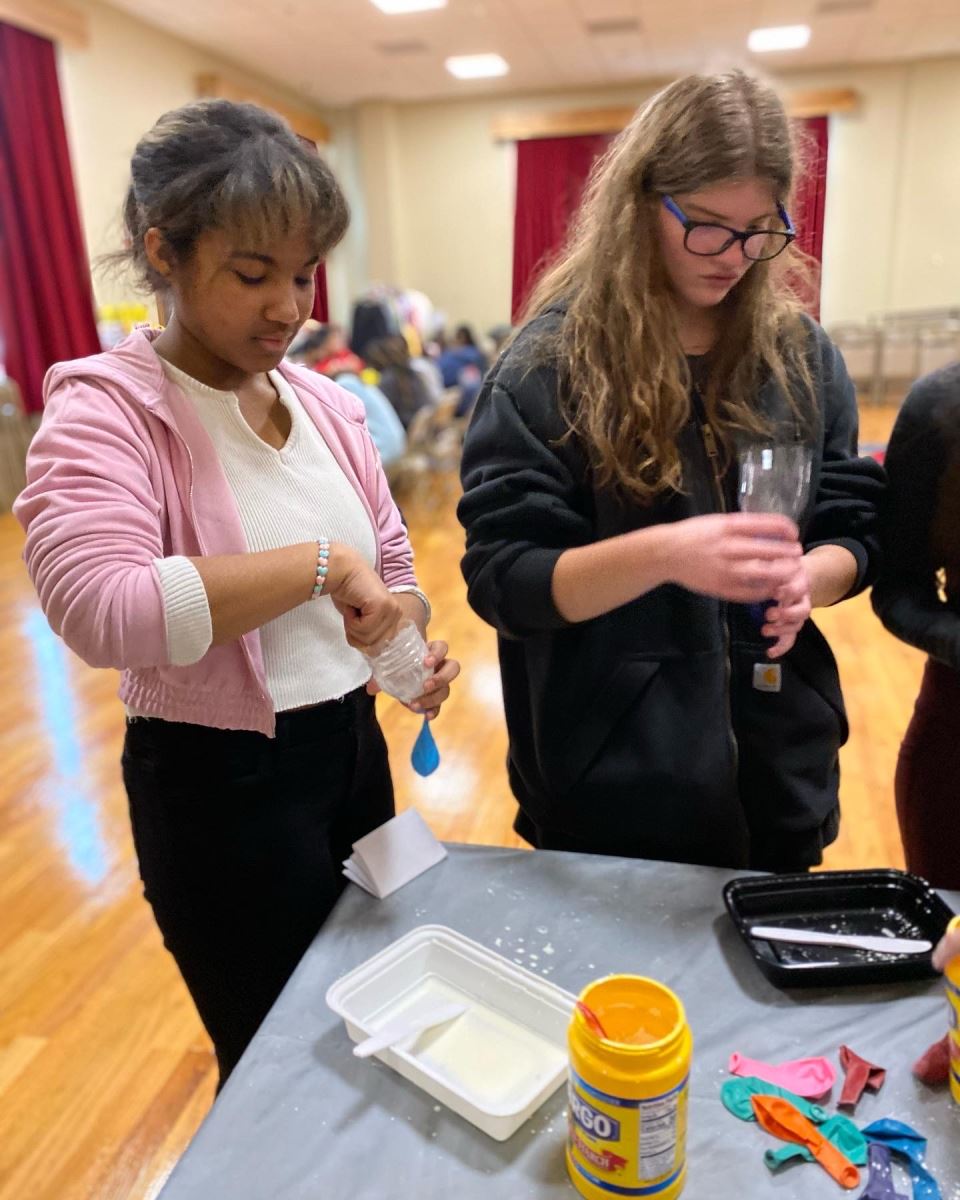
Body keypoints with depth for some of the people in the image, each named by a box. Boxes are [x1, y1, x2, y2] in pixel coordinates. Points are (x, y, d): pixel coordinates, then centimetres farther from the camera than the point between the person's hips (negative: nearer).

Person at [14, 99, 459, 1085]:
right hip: (221, 782, -6)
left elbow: (388, 560, 11)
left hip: (351, 745, 7)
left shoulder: (323, 402, 4)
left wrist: (412, 649, -9)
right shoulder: (104, 409, -15)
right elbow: (96, 605, -33)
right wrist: (320, 562, -31)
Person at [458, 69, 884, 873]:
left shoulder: (800, 351, 1)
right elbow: (502, 578, -16)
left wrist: (809, 577, -18)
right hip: (613, 773, -4)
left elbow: (856, 531, 5)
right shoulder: (554, 359, -12)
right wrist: (661, 553, -31)